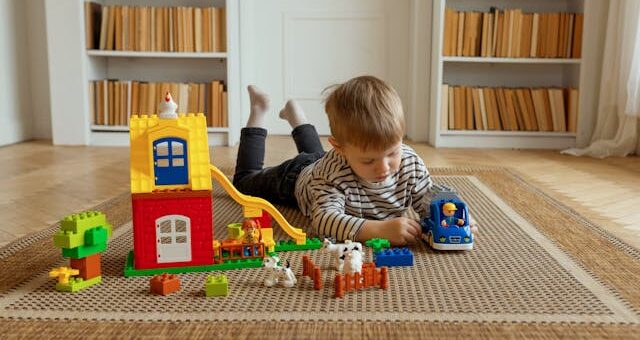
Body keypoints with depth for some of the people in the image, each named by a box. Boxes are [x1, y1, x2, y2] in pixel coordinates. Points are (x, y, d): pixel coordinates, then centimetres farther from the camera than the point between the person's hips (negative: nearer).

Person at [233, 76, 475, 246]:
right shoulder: (332, 171, -51)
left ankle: (294, 115, 61)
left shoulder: (411, 164, -37)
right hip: (297, 177, -4)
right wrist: (380, 229, -72)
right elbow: (325, 219, -61)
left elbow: (431, 203, -28)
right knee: (245, 181, 28)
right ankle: (258, 112, 38)